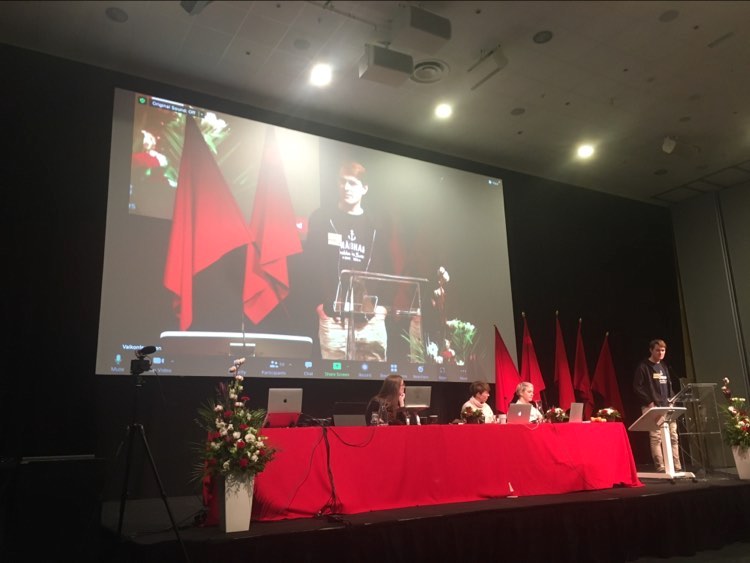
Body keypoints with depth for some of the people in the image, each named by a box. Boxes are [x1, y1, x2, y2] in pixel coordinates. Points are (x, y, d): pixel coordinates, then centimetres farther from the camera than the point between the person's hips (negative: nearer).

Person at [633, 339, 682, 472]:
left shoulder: (664, 367, 17)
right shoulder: (643, 367, -5)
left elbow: (669, 386, 24)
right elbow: (637, 387, -9)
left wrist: (671, 401, 8)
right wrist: (649, 402, -15)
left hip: (666, 407, 7)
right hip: (652, 407, -7)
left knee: (673, 437, 6)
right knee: (656, 438, -8)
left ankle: (677, 467, 10)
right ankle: (661, 468, -5)